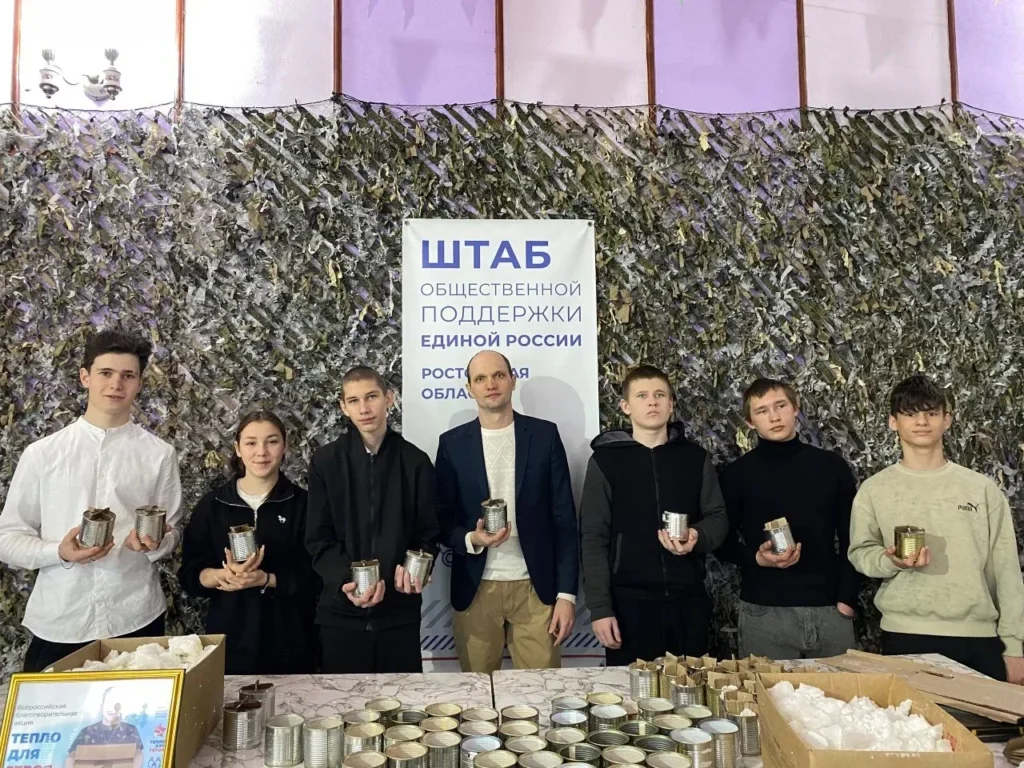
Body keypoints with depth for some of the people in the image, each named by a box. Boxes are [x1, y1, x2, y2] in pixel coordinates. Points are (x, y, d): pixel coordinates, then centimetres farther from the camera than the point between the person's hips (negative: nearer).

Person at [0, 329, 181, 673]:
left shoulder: (159, 454, 0)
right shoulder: (41, 453, 1)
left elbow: (172, 534, 4)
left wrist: (154, 542, -18)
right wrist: (59, 552, -15)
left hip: (137, 621, 0)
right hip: (58, 624, 0)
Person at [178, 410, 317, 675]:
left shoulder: (302, 504, -2)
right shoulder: (213, 504, 4)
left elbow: (313, 577, -5)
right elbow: (189, 574, 3)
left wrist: (265, 580, -20)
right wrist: (222, 576, -17)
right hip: (229, 641, 1)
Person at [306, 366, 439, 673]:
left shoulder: (415, 461, 1)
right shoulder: (325, 461, -1)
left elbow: (428, 534, 4)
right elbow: (319, 539, -2)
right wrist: (346, 581, -18)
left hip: (399, 609, 0)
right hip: (341, 609, 0)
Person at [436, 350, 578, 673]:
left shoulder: (544, 435, 1)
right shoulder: (452, 443, 3)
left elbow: (563, 519, 0)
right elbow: (442, 520, 5)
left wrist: (567, 593, -4)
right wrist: (470, 539, -17)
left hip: (535, 586, 0)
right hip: (475, 589, 1)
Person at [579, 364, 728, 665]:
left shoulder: (695, 457, 7)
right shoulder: (605, 460, -1)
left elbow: (718, 518, 8)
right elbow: (593, 538, -3)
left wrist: (697, 537, -15)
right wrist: (599, 608, -8)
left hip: (688, 600, 2)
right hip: (630, 601, -2)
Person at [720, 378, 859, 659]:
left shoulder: (833, 466, 5)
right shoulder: (737, 474, 0)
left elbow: (851, 539, 7)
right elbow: (724, 542, 4)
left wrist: (846, 600, -1)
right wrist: (757, 558, -15)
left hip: (829, 609, 2)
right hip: (764, 612, -2)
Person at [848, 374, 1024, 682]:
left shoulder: (983, 489, 6)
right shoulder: (874, 489, 3)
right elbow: (861, 553, 3)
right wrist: (890, 561, -19)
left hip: (979, 639, 2)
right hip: (905, 637, -1)